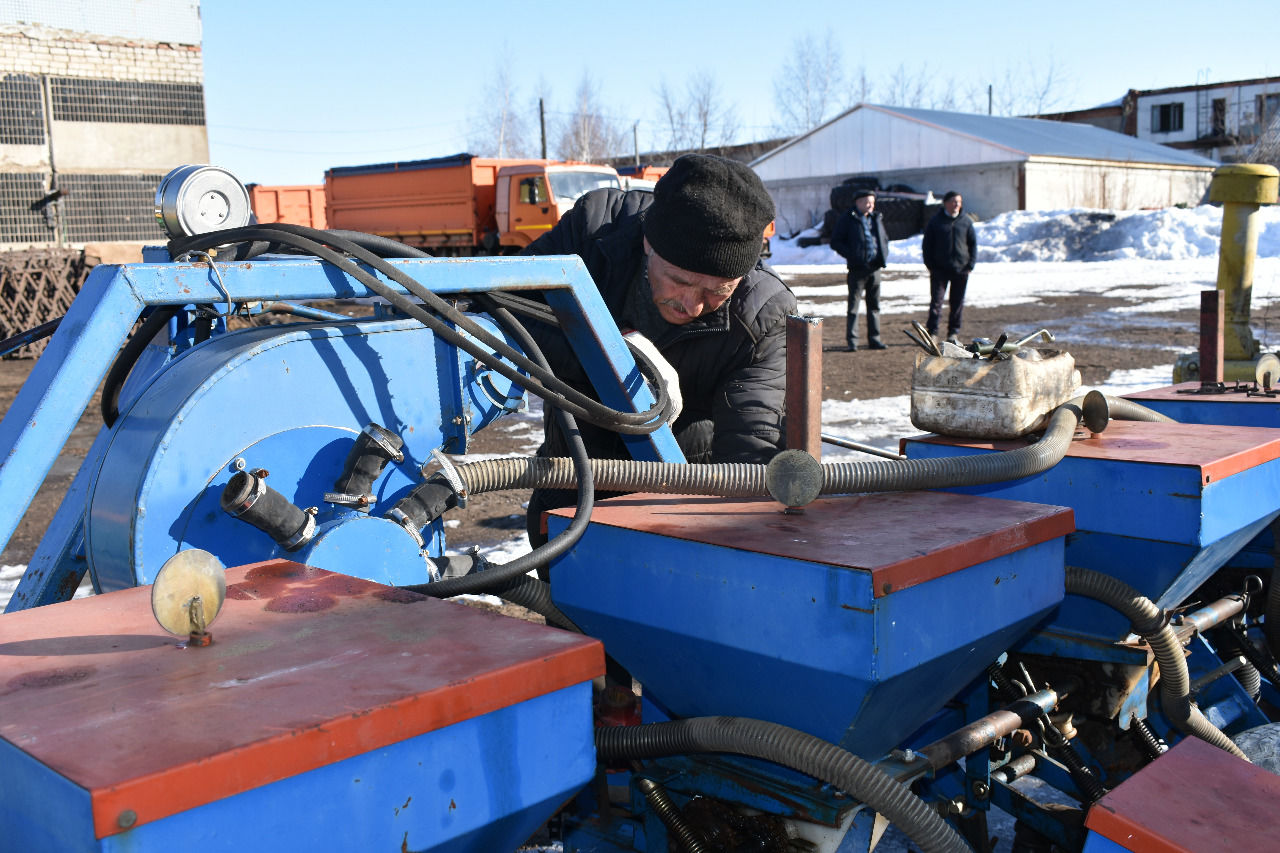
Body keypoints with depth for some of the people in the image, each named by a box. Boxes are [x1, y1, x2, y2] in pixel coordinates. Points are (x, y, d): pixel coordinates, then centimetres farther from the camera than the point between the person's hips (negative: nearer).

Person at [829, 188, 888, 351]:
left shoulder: (876, 219, 14)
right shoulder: (847, 220, -3)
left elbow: (885, 239, 25)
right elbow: (835, 242, -4)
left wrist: (883, 255, 7)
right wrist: (851, 256, -14)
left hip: (875, 267, 5)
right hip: (857, 268, -5)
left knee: (874, 305, 9)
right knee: (853, 304, -3)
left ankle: (874, 339, 16)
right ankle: (851, 341, 2)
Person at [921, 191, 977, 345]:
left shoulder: (966, 222, 7)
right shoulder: (935, 221, 3)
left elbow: (973, 244, 12)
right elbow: (926, 245, 5)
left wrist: (970, 265, 2)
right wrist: (930, 265, -3)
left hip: (961, 269, 2)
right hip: (939, 269, -2)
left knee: (957, 303, 7)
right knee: (936, 301, -7)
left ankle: (953, 333, 15)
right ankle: (932, 333, -6)